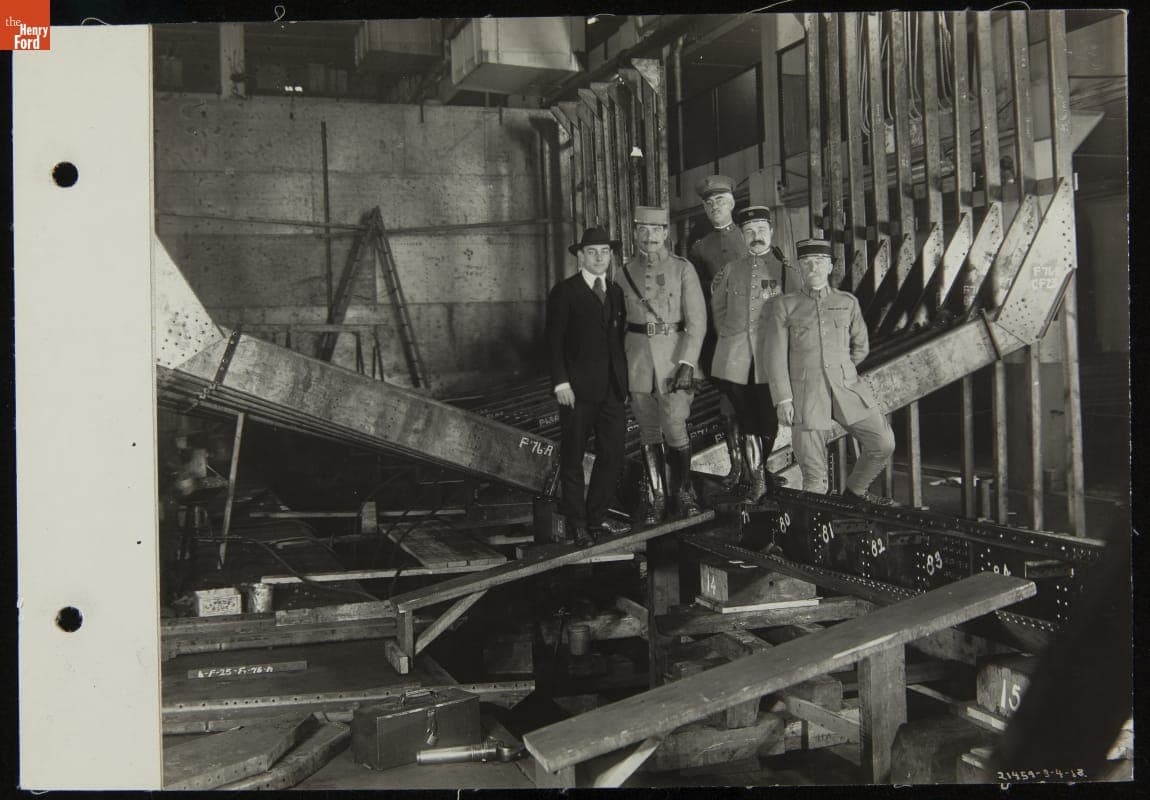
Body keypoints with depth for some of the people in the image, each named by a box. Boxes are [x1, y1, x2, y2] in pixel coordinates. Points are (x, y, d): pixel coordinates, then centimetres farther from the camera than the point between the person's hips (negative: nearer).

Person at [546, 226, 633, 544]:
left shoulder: (616, 291, 14)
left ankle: (597, 516, 20)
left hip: (613, 389, 5)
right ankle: (577, 522, 16)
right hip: (578, 389, -5)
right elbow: (554, 342, -6)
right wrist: (561, 383, -14)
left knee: (612, 456, 6)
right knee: (572, 457, 4)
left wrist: (624, 380, 8)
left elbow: (619, 338, 15)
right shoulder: (564, 292, -2)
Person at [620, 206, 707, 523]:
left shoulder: (682, 268, -1)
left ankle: (682, 490, 14)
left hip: (675, 354, -3)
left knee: (674, 428, -7)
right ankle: (655, 496, 17)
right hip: (637, 354, 3)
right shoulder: (625, 272, 8)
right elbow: (619, 319, 12)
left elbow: (697, 319, -5)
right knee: (648, 430, 7)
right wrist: (620, 364, 6)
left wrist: (687, 364, -12)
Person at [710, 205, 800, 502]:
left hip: (770, 358, -2)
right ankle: (757, 479, 10)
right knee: (747, 422, 2)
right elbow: (717, 306, 22)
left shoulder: (785, 270, 3)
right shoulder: (731, 270, 10)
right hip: (735, 359, 2)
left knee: (768, 422, 3)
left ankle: (757, 472, 24)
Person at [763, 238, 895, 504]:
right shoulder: (783, 306, 2)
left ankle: (855, 490, 23)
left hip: (847, 389, 3)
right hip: (806, 396, -3)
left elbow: (860, 347, 20)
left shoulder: (848, 302, 10)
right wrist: (783, 400, -9)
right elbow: (776, 356, -3)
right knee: (813, 474, -4)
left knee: (883, 443, -2)